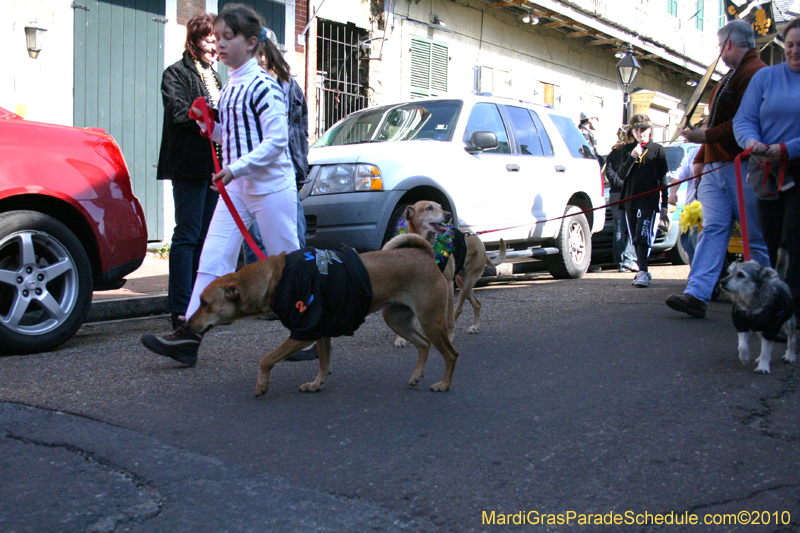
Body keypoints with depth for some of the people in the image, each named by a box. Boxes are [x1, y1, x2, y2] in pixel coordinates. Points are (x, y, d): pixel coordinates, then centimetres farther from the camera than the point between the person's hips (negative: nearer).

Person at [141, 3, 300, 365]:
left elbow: (276, 140, -19)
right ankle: (189, 336, -2)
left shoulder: (263, 86, -12)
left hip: (270, 185, -8)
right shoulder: (229, 87, 14)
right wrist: (210, 126, 5)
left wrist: (236, 168, -26)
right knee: (213, 258, 0)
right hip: (236, 186, 8)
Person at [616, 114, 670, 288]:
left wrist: (665, 204, 3)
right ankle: (643, 271, 17)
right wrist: (632, 157, -16)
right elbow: (621, 174, -1)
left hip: (650, 200, -3)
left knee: (643, 236, -15)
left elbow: (663, 179, 5)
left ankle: (643, 272, -22)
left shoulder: (658, 150, 3)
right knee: (635, 238, 8)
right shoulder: (627, 149, 9)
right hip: (630, 200, 4)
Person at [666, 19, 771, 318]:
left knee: (757, 237, 0)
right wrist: (701, 157, 21)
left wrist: (706, 136, -18)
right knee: (712, 229, -2)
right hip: (715, 168, 9)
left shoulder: (756, 73, -10)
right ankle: (697, 295, -10)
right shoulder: (731, 76, 24)